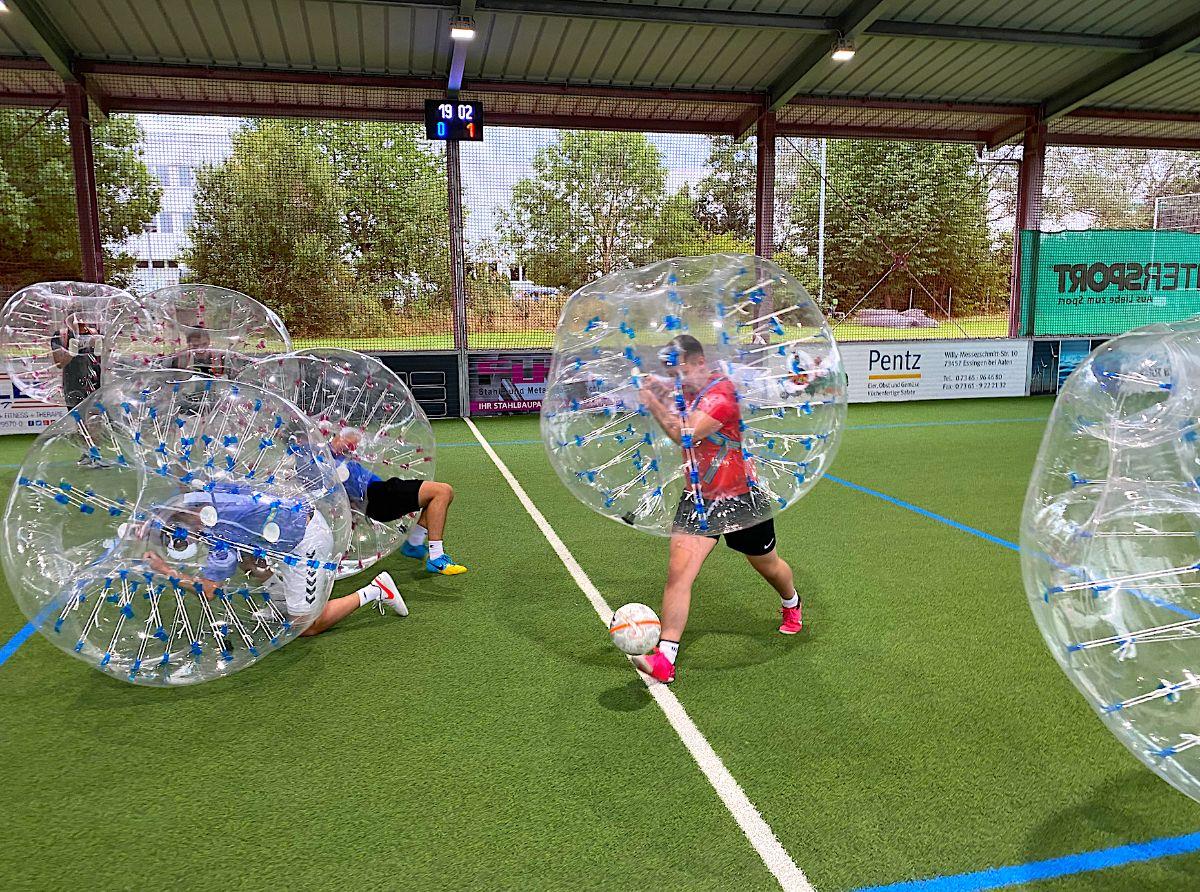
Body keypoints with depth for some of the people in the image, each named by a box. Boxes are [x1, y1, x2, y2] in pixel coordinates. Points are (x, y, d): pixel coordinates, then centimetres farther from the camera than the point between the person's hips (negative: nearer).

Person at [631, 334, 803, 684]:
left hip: (739, 498, -5)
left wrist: (653, 403, -27)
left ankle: (792, 605, 55)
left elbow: (686, 435, -32)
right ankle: (665, 658, -11)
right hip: (697, 498, 5)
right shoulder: (686, 392, 0)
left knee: (767, 565, 20)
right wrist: (661, 396, -4)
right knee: (678, 571, -12)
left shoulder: (721, 392, -23)